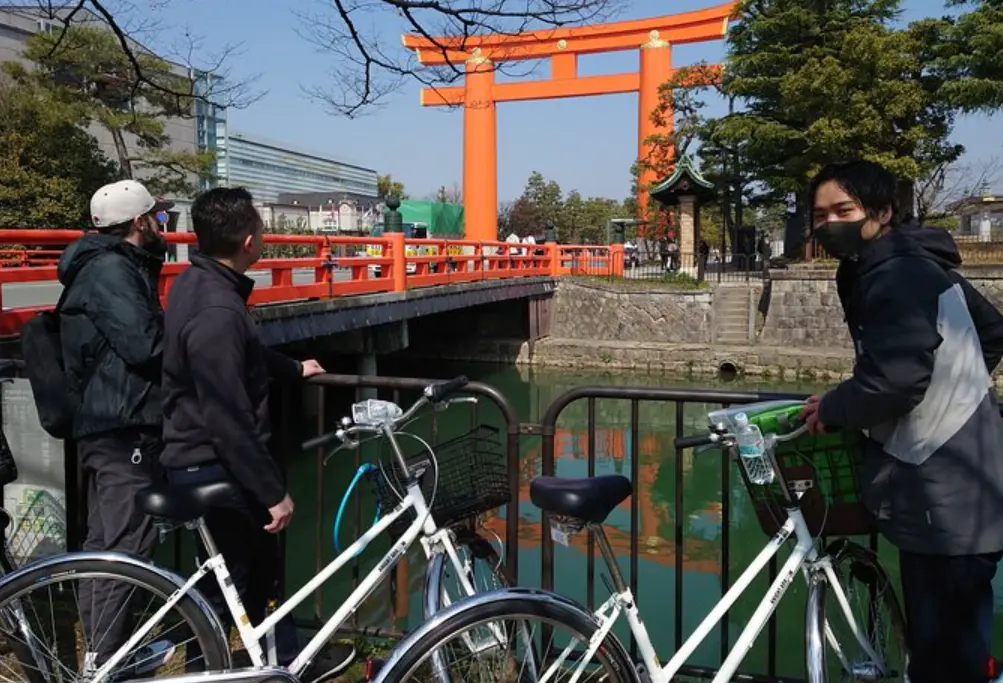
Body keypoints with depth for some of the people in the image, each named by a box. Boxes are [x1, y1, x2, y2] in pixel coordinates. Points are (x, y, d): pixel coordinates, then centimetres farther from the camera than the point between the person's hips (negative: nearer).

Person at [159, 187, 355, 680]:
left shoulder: (198, 282, 5)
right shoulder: (216, 310, -28)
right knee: (225, 582, 4)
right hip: (213, 466, -10)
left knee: (259, 564, 21)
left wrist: (292, 369, 38)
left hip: (200, 457, 10)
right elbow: (229, 418, -28)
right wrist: (273, 492, -21)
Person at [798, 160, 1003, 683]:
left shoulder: (896, 278, -18)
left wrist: (831, 409, -12)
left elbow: (895, 381, -30)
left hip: (947, 501, -11)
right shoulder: (919, 266, 14)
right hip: (956, 492, 11)